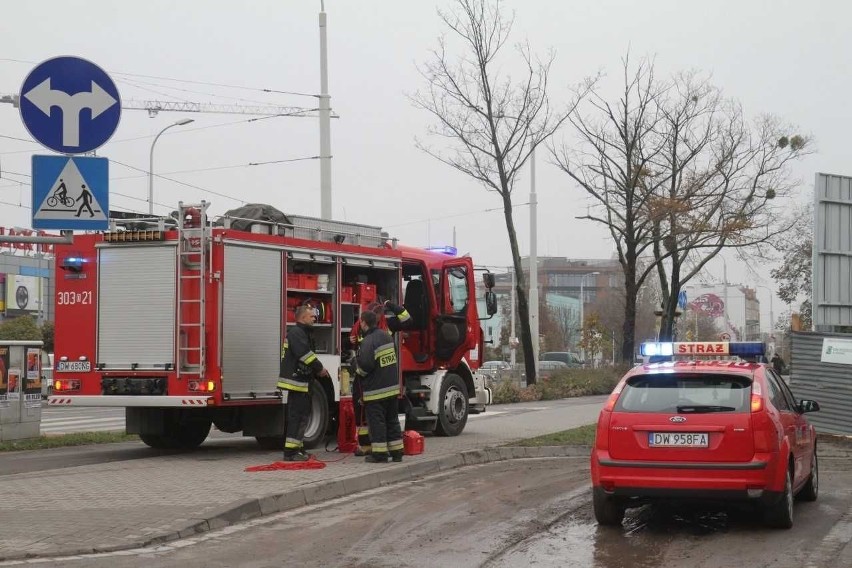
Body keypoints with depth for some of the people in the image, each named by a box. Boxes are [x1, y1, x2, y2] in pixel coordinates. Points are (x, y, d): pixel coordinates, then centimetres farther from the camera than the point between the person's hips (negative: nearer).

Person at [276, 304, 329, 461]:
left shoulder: (304, 333, 20)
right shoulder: (296, 333, -14)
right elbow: (305, 354, -23)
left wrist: (318, 369, 8)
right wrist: (320, 368, -14)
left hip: (301, 380, 11)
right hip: (296, 380, -11)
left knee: (303, 413, 15)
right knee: (297, 415, -11)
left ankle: (297, 448, 20)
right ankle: (291, 451, -12)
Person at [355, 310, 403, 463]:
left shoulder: (369, 341, -18)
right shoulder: (386, 336, 9)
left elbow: (365, 365, -23)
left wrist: (358, 371, -3)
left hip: (376, 389, -8)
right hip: (392, 386, 8)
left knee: (376, 421, -1)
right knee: (392, 420, 14)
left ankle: (380, 454, -1)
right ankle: (396, 452, 17)